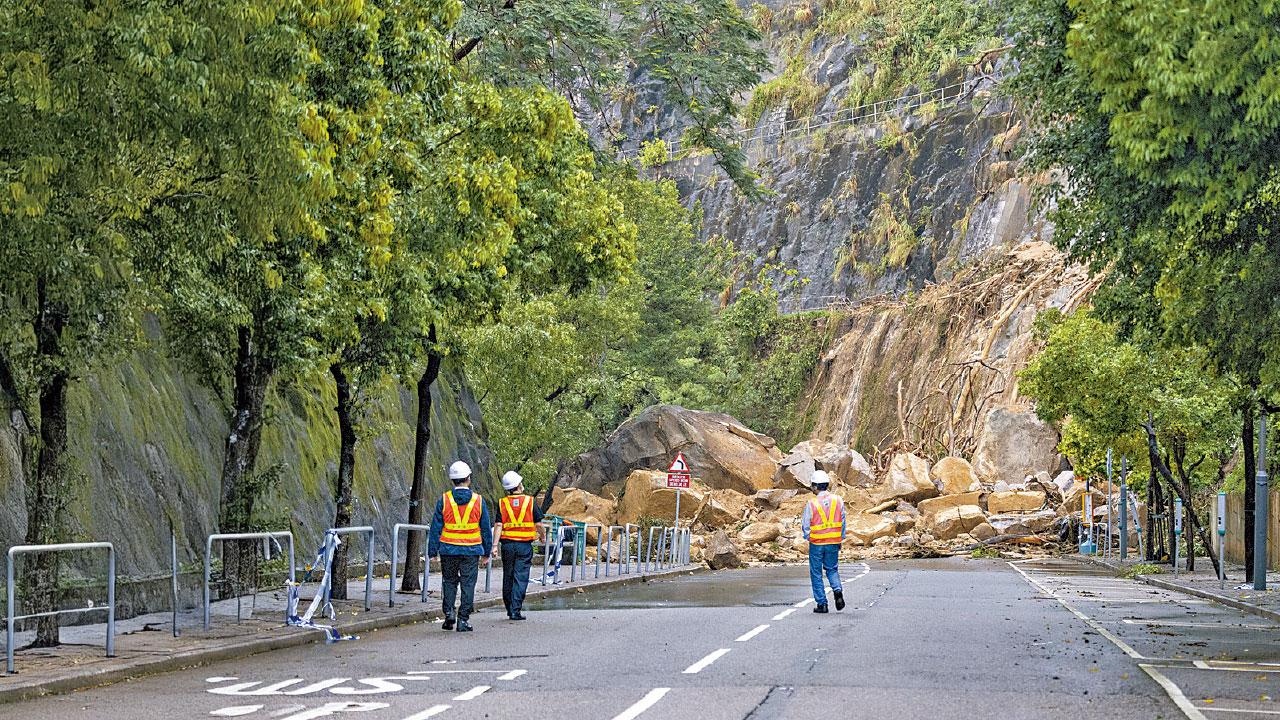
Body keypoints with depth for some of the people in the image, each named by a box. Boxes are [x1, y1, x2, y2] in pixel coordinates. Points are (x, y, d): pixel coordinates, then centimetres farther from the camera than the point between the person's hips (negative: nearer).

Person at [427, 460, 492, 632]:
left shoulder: (443, 501, -3)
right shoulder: (478, 501, -1)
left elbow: (435, 528, -2)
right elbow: (486, 529, 4)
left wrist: (432, 552, 3)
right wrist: (486, 553, 12)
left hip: (448, 550, 0)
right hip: (471, 551, 0)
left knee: (450, 582, 17)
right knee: (468, 585, 6)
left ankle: (449, 612, 2)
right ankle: (463, 620, 4)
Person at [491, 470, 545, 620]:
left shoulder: (502, 503, 0)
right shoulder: (530, 502, -4)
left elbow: (498, 526, -6)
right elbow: (538, 524, 0)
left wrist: (495, 545, -7)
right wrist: (542, 537, 17)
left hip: (507, 544, 2)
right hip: (525, 545, -2)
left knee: (508, 578, 13)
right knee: (520, 578, -1)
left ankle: (509, 609, 20)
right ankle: (515, 610, -8)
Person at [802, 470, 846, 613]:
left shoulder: (812, 504, -13)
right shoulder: (838, 500, -3)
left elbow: (806, 526, -5)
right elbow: (842, 522, 4)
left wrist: (808, 538, 13)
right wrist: (840, 540, 15)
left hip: (816, 543, -3)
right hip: (834, 542, 3)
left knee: (816, 573, 9)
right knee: (832, 569, 19)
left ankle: (821, 604, 8)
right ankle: (837, 590, -7)